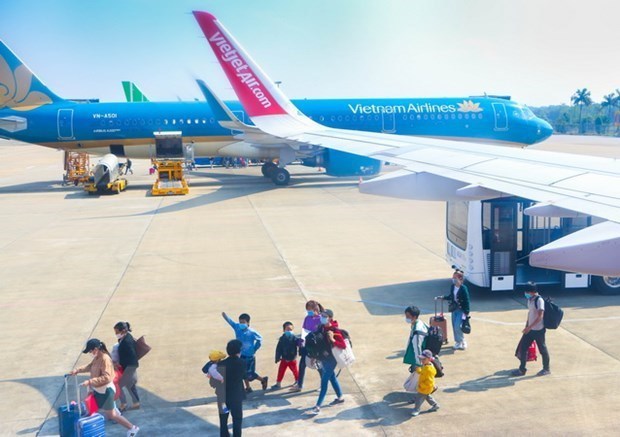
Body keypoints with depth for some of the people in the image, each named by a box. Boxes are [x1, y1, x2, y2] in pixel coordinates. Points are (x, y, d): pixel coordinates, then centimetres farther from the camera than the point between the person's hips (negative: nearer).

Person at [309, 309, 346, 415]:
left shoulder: (335, 331, -20)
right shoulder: (321, 328, 1)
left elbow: (344, 346, -22)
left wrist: (333, 340, -35)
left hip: (330, 359, -7)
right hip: (323, 358, 7)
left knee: (324, 382, -6)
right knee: (332, 377, 21)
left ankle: (318, 406, -4)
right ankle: (340, 397, 39)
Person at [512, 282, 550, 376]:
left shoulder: (539, 300, -19)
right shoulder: (530, 300, 7)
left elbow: (540, 316, -24)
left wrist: (529, 327, -27)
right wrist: (526, 326, 20)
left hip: (538, 330, -8)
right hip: (530, 329, 8)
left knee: (542, 349, 7)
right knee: (523, 347, 8)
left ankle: (546, 369, 24)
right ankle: (522, 369, 18)